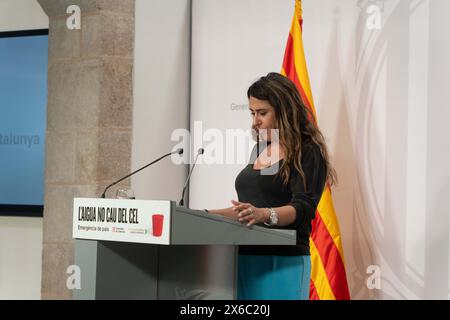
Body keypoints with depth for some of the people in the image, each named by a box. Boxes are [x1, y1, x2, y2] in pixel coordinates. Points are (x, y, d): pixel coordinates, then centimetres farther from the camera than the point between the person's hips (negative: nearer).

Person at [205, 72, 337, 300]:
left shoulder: (308, 153, -5)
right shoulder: (260, 150, 18)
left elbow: (302, 209, -17)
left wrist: (263, 215, -35)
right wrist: (208, 215, 16)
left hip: (281, 263, -7)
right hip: (245, 259, 7)